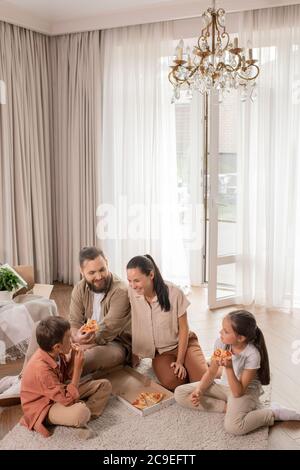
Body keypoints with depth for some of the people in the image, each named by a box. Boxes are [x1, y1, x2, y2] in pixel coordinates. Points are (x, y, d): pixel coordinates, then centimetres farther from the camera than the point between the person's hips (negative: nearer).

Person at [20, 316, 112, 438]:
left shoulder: (55, 353, -11)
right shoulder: (41, 369, -35)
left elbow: (66, 376, 6)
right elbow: (68, 399, -31)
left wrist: (73, 359, -14)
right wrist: (78, 368, -29)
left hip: (60, 393, 8)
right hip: (44, 407, -8)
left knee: (104, 385, 0)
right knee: (80, 412, -38)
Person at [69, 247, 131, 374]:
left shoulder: (120, 292, -22)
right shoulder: (80, 289, -3)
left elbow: (108, 329, -25)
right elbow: (74, 322, -8)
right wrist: (78, 338, -32)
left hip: (117, 343, -5)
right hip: (89, 340, 6)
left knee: (95, 354, -36)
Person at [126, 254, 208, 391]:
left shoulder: (174, 293, -19)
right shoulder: (131, 293, -16)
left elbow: (183, 328, -10)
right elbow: (132, 326, -6)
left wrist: (180, 361, -12)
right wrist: (134, 354, -3)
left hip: (183, 343, -1)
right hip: (160, 352, 1)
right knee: (172, 382, -27)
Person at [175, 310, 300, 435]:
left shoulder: (252, 355, -28)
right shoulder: (221, 343, -15)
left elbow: (238, 392, -26)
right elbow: (211, 372, 0)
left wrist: (229, 368, -39)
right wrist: (199, 391, -15)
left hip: (245, 390, -6)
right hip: (224, 385, 6)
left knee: (233, 427, -36)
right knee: (180, 394, -9)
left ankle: (274, 412, -10)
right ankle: (227, 407, -11)